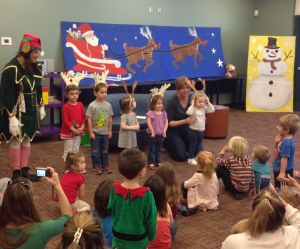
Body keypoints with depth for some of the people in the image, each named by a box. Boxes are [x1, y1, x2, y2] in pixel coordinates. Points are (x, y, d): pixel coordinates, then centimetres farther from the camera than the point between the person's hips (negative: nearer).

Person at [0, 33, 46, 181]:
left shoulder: (35, 67, 4)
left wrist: (41, 107, 19)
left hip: (30, 110, 7)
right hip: (16, 111, -7)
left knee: (27, 140, 13)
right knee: (16, 141, 4)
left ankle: (24, 170, 24)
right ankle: (16, 173, 16)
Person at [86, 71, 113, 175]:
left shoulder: (108, 105, -1)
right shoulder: (92, 105, -13)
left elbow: (110, 118, 6)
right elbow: (89, 119, -11)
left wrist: (110, 130, 6)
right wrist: (91, 132, -12)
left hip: (105, 132, 4)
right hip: (95, 132, -4)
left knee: (105, 150, 14)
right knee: (95, 151, 7)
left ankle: (105, 165, 25)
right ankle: (96, 166, 17)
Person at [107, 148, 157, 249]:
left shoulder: (115, 190, -16)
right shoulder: (146, 194, -25)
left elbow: (111, 210, 1)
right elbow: (151, 220, -14)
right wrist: (151, 236, 4)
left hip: (118, 237, 3)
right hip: (139, 240, -3)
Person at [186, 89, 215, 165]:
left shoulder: (204, 108, 2)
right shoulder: (193, 109, -16)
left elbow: (212, 110, -4)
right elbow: (188, 113, -37)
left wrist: (208, 102, -7)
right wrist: (192, 105, -28)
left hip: (201, 131, 6)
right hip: (193, 130, -6)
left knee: (199, 145, 16)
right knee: (192, 145, 3)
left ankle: (195, 157, 29)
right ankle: (190, 159, 13)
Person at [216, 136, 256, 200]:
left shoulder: (230, 159, -9)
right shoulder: (247, 159, 3)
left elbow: (219, 162, 8)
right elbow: (252, 174, 6)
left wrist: (223, 151, 17)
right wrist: (252, 187, 15)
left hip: (235, 188, -5)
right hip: (246, 189, 5)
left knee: (220, 167, 5)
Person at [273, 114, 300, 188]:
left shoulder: (286, 143, -33)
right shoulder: (287, 138, -2)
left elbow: (284, 158, -28)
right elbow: (277, 148, 13)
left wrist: (282, 173, -22)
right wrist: (277, 141, -10)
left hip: (283, 170, -10)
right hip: (283, 169, 10)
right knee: (278, 187, 25)